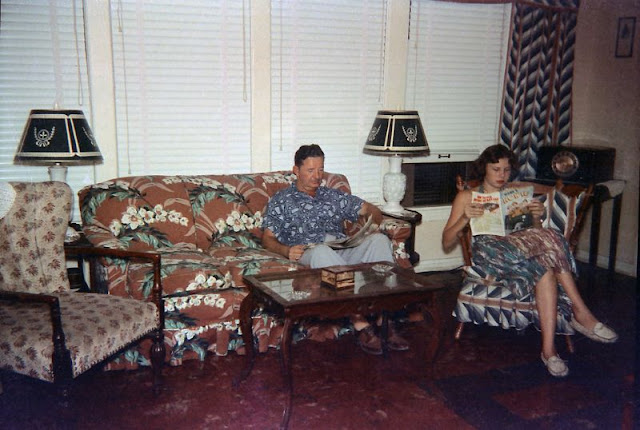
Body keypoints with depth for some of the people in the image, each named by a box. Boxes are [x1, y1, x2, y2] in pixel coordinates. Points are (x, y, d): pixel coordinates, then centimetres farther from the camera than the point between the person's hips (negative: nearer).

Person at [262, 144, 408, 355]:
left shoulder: (334, 195, 29)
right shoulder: (281, 200, 18)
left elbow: (368, 208, 26)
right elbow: (267, 238, 9)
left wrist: (376, 224, 2)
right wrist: (285, 250, -13)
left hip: (345, 252, 4)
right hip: (309, 254, -4)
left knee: (379, 240, -26)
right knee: (321, 250, -41)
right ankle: (360, 324, -41)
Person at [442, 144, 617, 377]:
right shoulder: (467, 196, 17)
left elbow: (535, 233, 21)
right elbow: (447, 242, 7)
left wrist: (537, 218, -1)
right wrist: (465, 219, -11)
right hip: (488, 250, -4)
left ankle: (548, 349, -39)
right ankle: (581, 313, -28)